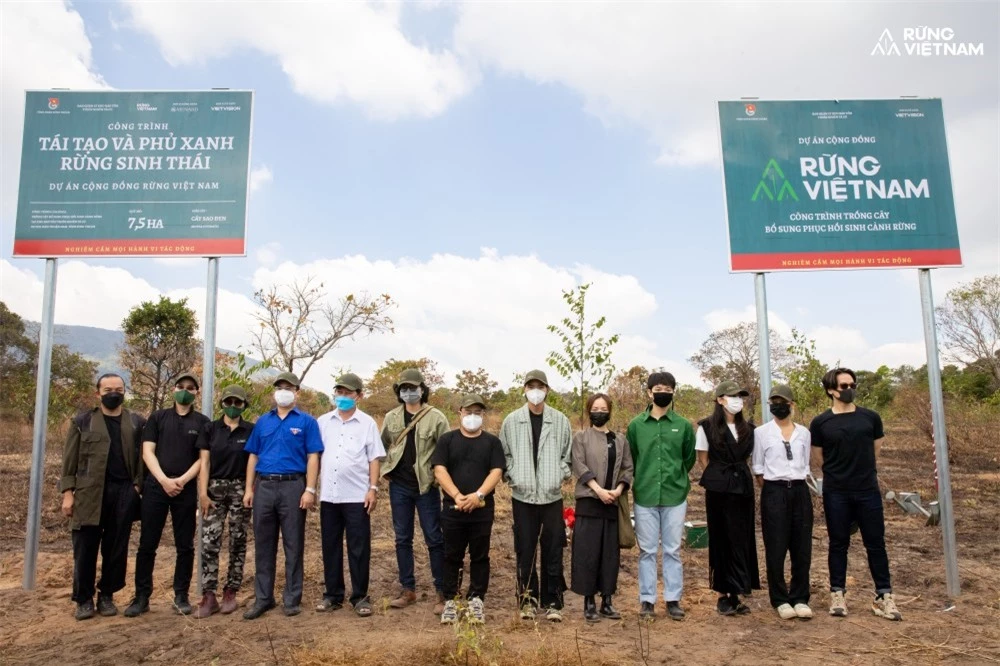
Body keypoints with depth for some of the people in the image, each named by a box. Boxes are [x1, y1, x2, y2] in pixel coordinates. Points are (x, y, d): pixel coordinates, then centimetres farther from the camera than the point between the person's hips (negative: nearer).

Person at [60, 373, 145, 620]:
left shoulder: (137, 423, 8)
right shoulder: (82, 421, 6)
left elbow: (143, 457, 6)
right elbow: (70, 459, 3)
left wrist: (138, 486, -6)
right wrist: (68, 492, -4)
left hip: (124, 492, 1)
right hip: (89, 492, -1)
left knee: (117, 548, 6)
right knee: (85, 548, 3)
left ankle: (107, 596, 19)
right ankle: (84, 599, 15)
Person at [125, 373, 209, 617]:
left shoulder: (202, 422, 7)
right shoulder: (157, 417, 9)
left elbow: (203, 458, 2)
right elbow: (147, 452, 1)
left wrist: (182, 480, -12)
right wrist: (164, 480, -12)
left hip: (187, 489, 0)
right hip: (155, 486, 1)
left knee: (185, 546, 4)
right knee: (147, 544, 2)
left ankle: (181, 596, 13)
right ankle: (142, 597, 12)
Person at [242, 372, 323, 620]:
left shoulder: (306, 422, 2)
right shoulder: (263, 421, 14)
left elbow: (313, 458, -3)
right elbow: (253, 457, 15)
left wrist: (310, 490, -12)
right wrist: (249, 489, 7)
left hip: (293, 487, -3)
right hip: (264, 486, 4)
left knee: (293, 545, 3)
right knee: (263, 545, 9)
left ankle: (292, 599, 13)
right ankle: (263, 598, 20)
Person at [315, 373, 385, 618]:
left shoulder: (367, 423, 2)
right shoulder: (323, 422, 8)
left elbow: (374, 458, 0)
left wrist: (373, 489, -7)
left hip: (357, 496, -3)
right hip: (328, 495, 3)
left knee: (359, 548, 2)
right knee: (330, 546, 10)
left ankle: (360, 597, 12)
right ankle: (332, 595, 22)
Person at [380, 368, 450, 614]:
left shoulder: (436, 418, -6)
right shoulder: (391, 418, 6)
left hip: (426, 486, -4)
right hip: (399, 485, 4)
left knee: (434, 539, 2)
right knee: (402, 539, 11)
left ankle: (442, 593, 10)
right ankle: (408, 589, 23)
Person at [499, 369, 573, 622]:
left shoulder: (560, 420, 4)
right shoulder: (511, 421, 3)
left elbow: (568, 454, 9)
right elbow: (504, 454, 7)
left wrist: (561, 475, -4)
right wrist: (513, 476, -4)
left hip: (552, 495, 0)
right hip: (523, 495, 0)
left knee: (553, 550, 4)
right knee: (525, 551, 6)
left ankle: (552, 602, 16)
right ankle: (528, 599, 19)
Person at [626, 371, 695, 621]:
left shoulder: (683, 425, 2)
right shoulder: (636, 425, 2)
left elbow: (689, 458, 11)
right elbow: (630, 459, 9)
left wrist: (675, 477, 11)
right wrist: (644, 479, 9)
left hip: (675, 497, 0)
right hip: (645, 497, 0)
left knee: (672, 550, 7)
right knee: (647, 551, 7)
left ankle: (673, 599, 18)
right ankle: (647, 600, 16)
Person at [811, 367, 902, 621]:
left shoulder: (870, 418, 3)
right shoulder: (820, 423, -2)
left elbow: (875, 453, 12)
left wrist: (863, 473, 12)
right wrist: (840, 473, 8)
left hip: (868, 490, 1)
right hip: (836, 493, -1)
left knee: (876, 543, 5)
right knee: (838, 544, 7)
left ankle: (884, 596, 16)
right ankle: (837, 594, 16)